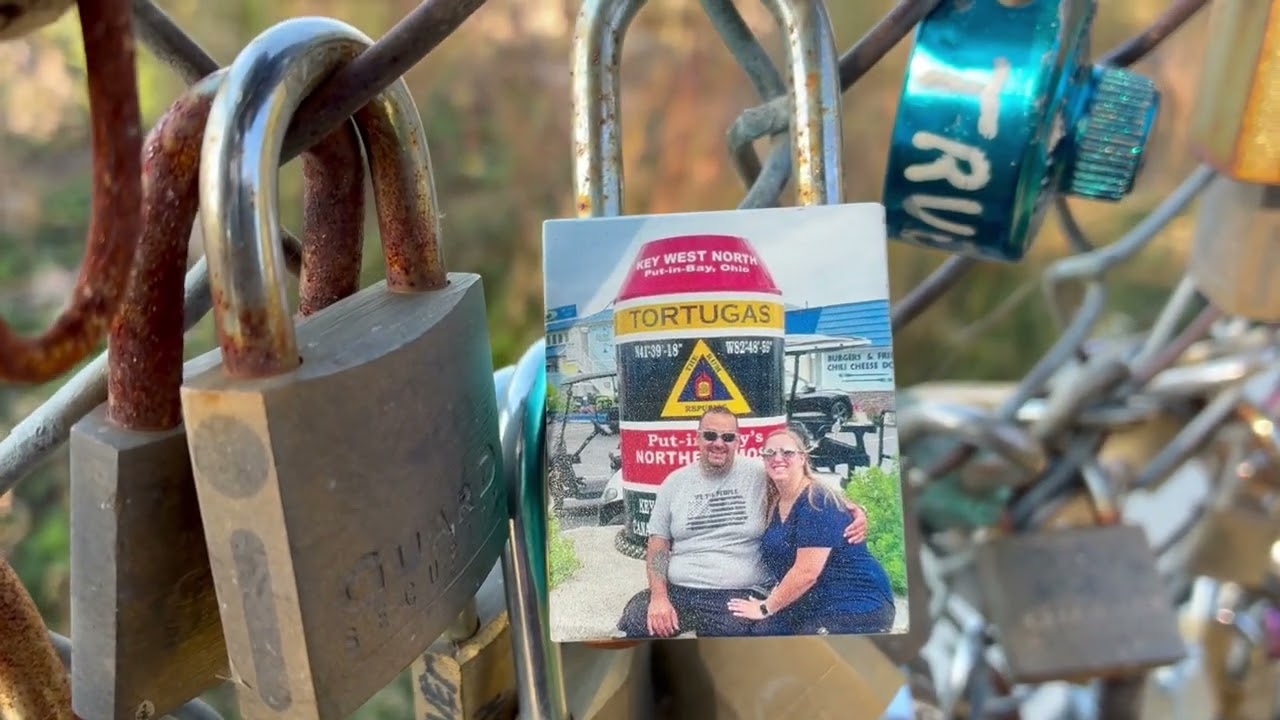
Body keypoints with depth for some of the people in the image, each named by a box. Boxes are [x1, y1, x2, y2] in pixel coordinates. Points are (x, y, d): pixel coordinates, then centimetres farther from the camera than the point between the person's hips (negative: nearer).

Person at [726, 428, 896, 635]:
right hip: (815, 609, 8)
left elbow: (806, 572, -21)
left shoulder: (818, 503, -17)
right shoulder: (774, 504, 9)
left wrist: (765, 608, -12)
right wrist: (774, 599, -7)